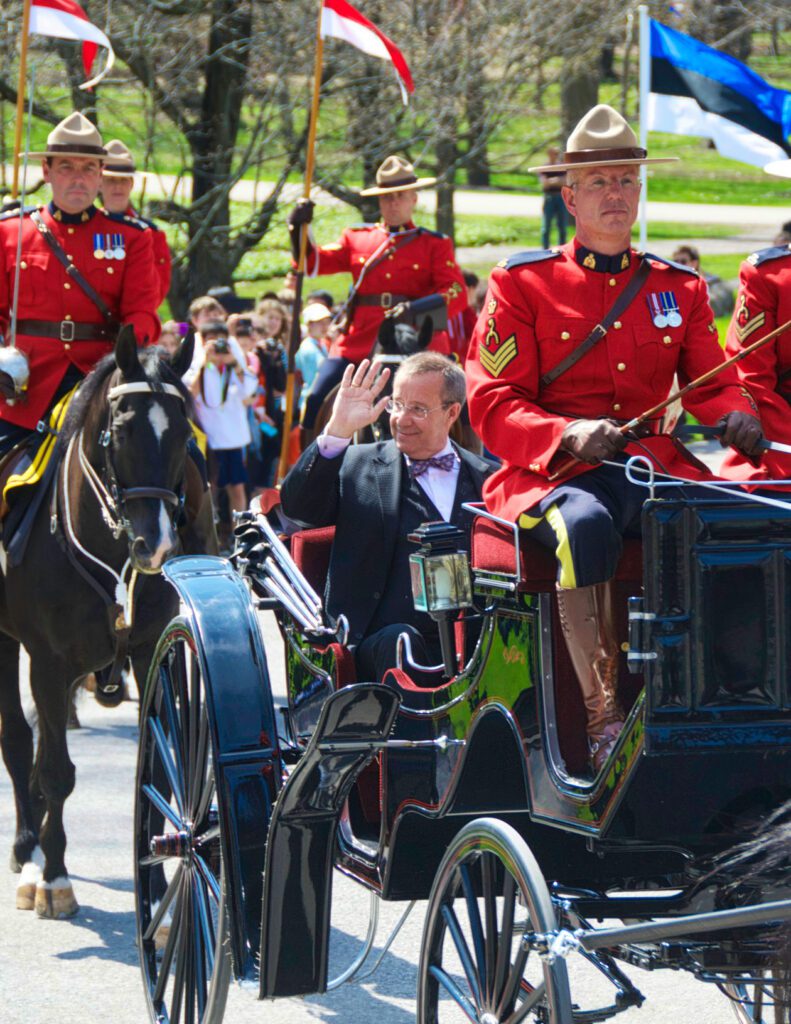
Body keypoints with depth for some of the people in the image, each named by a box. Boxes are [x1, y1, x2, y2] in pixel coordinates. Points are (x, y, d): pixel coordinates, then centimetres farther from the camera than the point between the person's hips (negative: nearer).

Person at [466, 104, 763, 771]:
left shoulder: (680, 289, 18)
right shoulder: (522, 284, 5)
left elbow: (713, 384, 16)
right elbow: (492, 404, -1)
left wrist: (736, 415, -10)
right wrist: (569, 436, -20)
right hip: (550, 469, -3)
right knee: (586, 524, -39)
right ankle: (604, 717, -35)